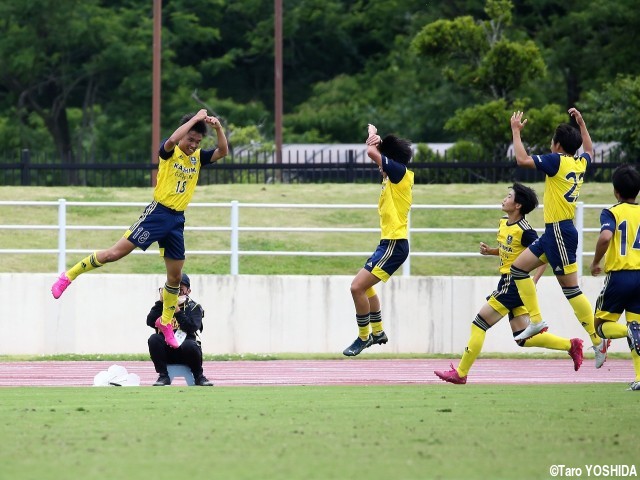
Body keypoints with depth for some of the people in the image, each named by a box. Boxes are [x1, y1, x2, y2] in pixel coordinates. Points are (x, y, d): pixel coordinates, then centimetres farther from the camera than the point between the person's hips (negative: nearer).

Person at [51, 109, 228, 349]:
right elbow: (172, 140, -30)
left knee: (175, 277, 8)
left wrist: (218, 128, -15)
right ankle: (69, 276, 3)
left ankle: (166, 322, 25)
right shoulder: (170, 152, -7)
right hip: (157, 213, -5)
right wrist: (195, 119, -25)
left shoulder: (198, 157, 9)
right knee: (116, 253, -10)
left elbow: (223, 152, -1)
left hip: (177, 221, 5)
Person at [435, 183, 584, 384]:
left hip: (514, 284, -10)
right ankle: (571, 345, 14)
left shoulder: (524, 231, -17)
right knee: (523, 339, 10)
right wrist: (489, 251, 7)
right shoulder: (504, 223, 10)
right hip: (507, 282, 10)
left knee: (479, 325, -6)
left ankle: (460, 373, 0)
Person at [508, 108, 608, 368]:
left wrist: (516, 130, -7)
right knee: (518, 267, 13)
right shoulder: (580, 163, 9)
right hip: (553, 231, 9)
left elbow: (522, 159, -20)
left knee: (571, 289, -6)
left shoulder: (557, 161, -15)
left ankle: (598, 341, -4)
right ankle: (536, 320, 11)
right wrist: (581, 122, 38)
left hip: (561, 232, -9)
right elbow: (589, 150, 34)